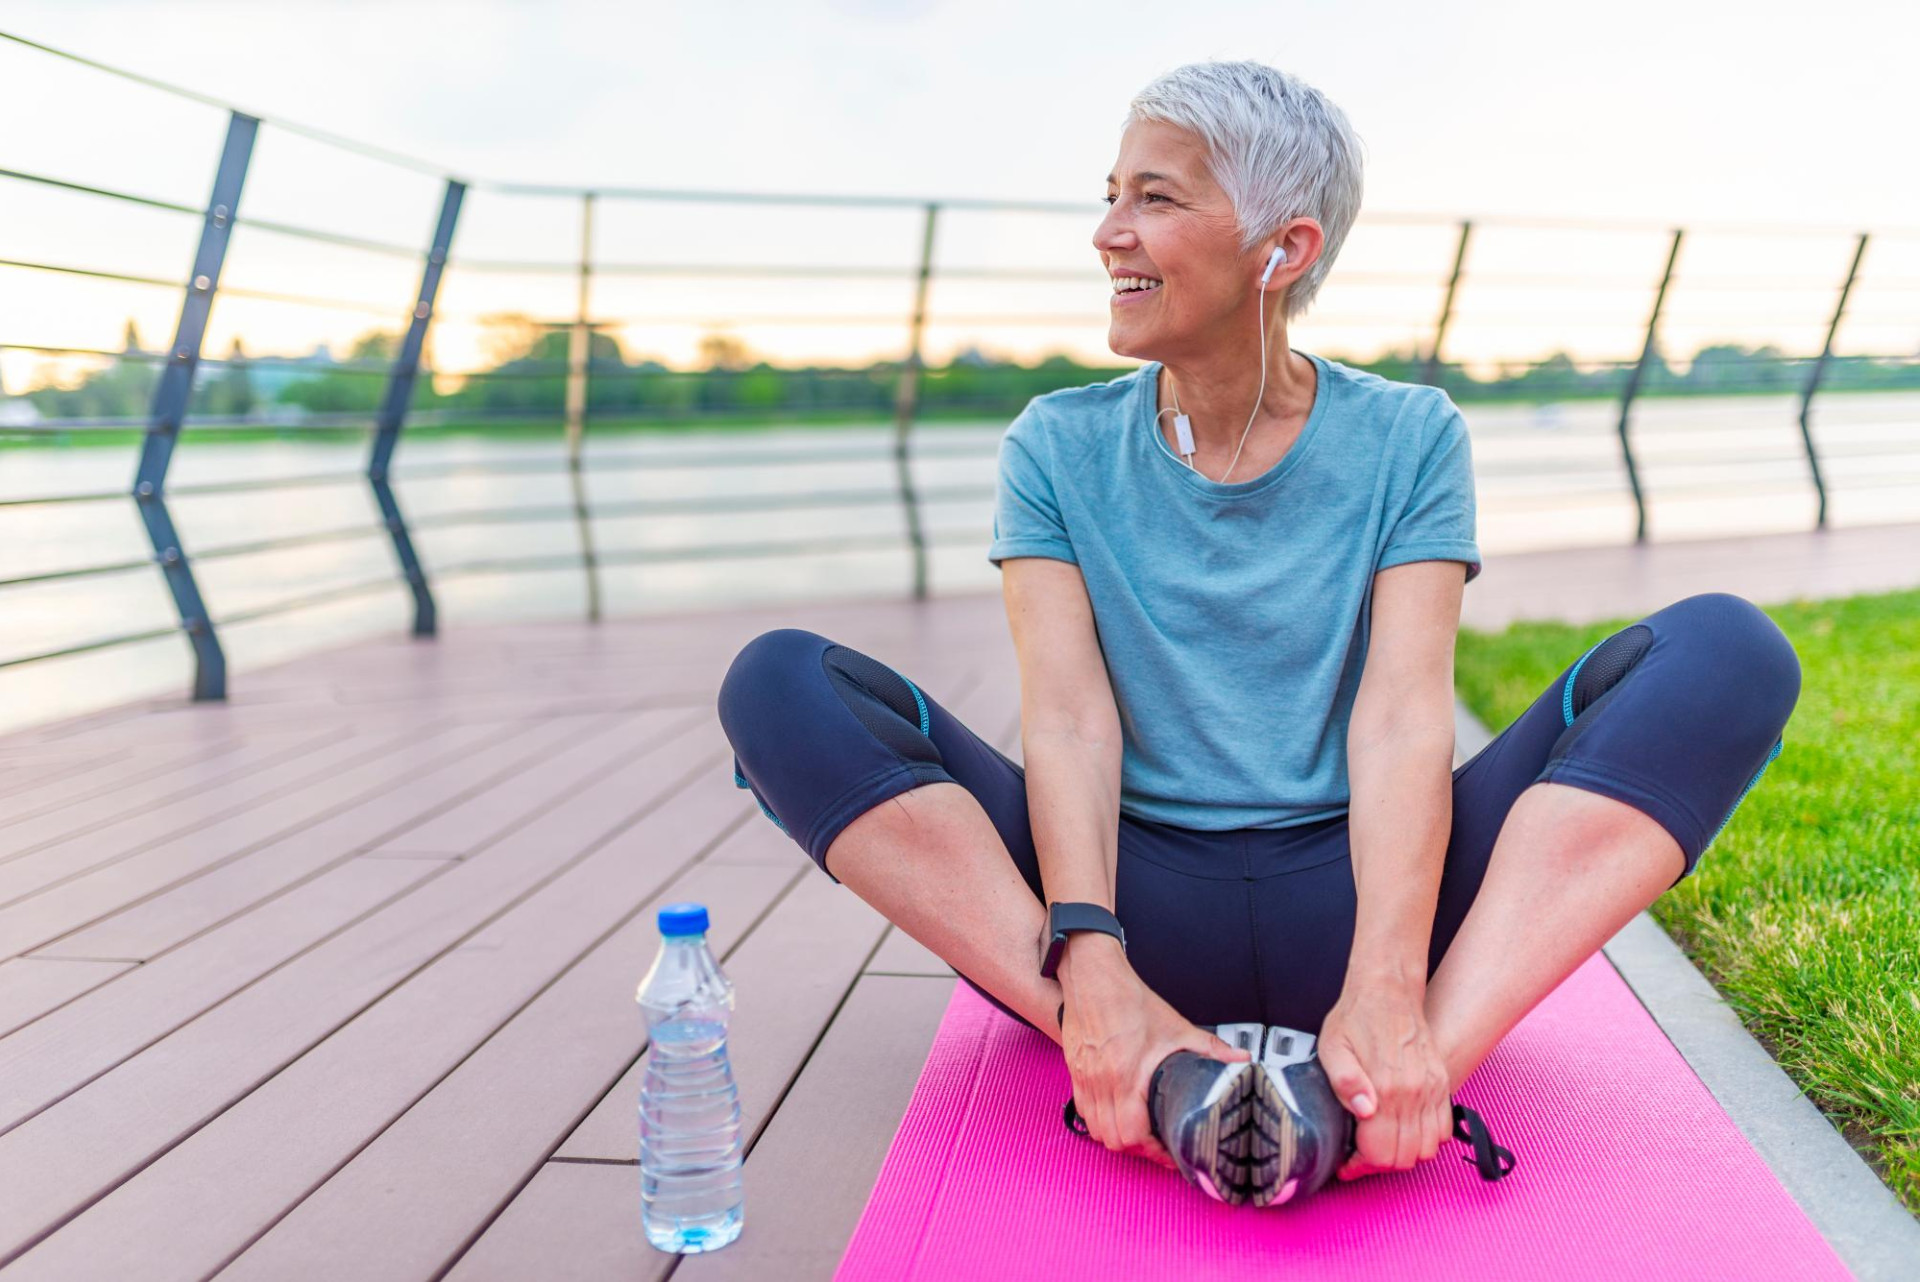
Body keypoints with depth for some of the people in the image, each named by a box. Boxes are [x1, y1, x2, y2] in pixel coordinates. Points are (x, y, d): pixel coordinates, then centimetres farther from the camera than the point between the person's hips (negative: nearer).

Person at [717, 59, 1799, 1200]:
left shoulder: (1409, 439, 4)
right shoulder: (1059, 451, 6)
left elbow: (1401, 722, -10)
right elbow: (1068, 721, -8)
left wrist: (1384, 994, -28)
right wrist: (1092, 972, -26)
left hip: (1344, 906, 0)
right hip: (1139, 902, 1)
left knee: (1728, 650, -18)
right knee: (782, 683, -19)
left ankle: (1425, 1059, -35)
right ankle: (1125, 1060, -32)